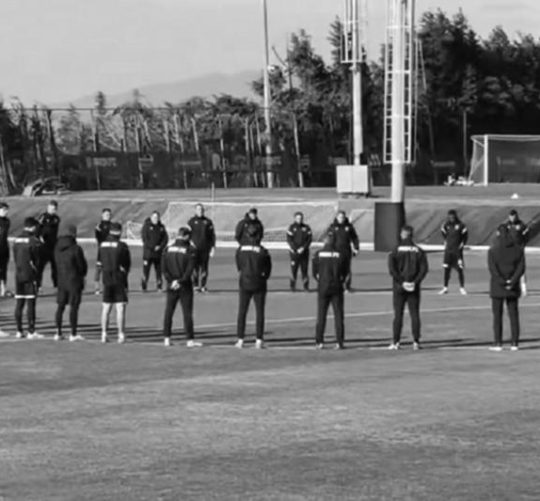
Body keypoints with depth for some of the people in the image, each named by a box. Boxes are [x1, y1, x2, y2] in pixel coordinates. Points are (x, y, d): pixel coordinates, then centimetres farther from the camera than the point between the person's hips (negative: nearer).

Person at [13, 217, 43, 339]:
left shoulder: (17, 240, 9)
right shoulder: (34, 241, -11)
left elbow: (15, 258, 10)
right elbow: (37, 260, -9)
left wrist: (19, 269, 13)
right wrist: (37, 273, 2)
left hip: (18, 275, 6)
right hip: (30, 276, -6)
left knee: (19, 303, 8)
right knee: (30, 303, -5)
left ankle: (19, 331, 11)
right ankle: (31, 331, -5)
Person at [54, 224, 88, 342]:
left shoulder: (57, 249, 2)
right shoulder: (76, 249, -16)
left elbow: (57, 263, 10)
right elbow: (82, 266, -8)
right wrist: (82, 274, 11)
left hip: (61, 281, 6)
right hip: (74, 281, -5)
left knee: (60, 306, 11)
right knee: (74, 307, -1)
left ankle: (58, 333, 12)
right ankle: (73, 334, 1)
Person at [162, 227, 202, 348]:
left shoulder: (168, 249, 4)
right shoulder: (190, 250, -8)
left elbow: (164, 268, -2)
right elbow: (189, 269, -15)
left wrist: (171, 280, -7)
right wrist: (180, 281, -12)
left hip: (171, 285, 3)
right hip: (185, 287, -3)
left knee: (169, 312, 10)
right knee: (187, 313, -1)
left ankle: (167, 338, 10)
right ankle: (190, 340, -2)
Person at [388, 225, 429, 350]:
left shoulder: (396, 251, -4)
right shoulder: (418, 251, 2)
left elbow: (392, 269, -12)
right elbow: (424, 269, -5)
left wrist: (401, 282, -9)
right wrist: (416, 281, -6)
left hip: (400, 288, -1)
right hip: (414, 288, 2)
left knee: (398, 314, 3)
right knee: (415, 314, 5)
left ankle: (396, 342, 1)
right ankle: (416, 342, 2)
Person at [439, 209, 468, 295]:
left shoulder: (460, 225, -7)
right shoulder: (446, 225, 2)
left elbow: (465, 235, 5)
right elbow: (443, 232, 21)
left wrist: (463, 244, 4)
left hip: (457, 249, -3)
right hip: (448, 249, 3)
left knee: (460, 269, -5)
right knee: (446, 269, 3)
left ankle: (462, 287, 4)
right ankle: (445, 288, 9)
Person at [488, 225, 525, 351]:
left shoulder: (493, 250, -7)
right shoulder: (518, 249, 2)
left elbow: (492, 269, -14)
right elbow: (521, 268, -5)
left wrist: (502, 282, -13)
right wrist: (512, 281, -11)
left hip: (497, 287, -2)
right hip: (513, 288, 2)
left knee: (497, 315, 4)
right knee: (513, 315, 8)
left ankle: (498, 343, 1)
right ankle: (515, 343, 6)